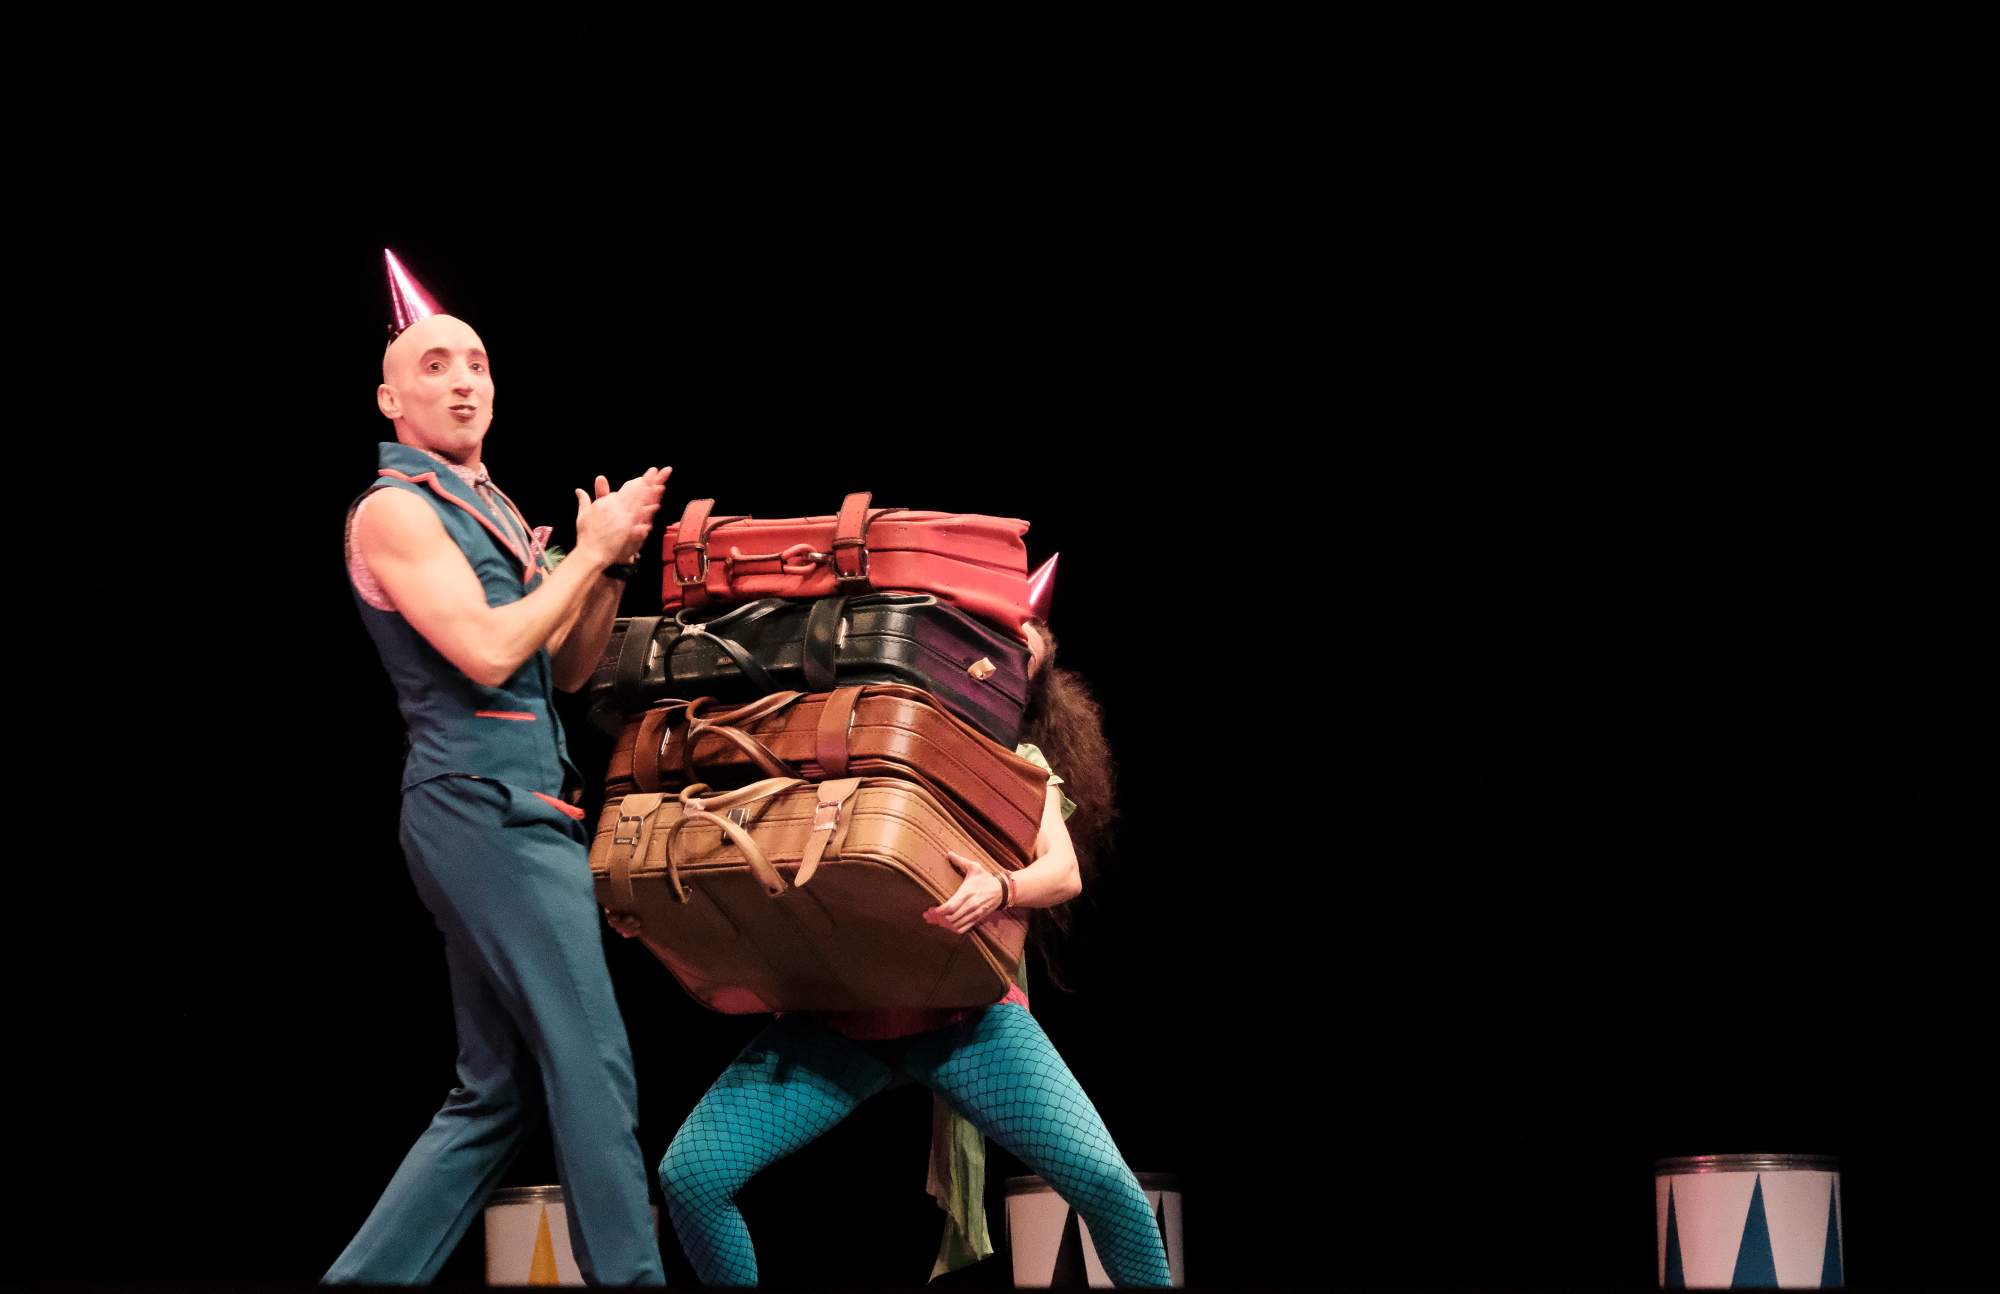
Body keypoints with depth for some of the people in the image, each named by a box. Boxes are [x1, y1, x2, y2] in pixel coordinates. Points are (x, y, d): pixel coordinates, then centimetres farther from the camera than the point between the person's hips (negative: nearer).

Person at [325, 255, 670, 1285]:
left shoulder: (488, 511, 22)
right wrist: (589, 552, -6)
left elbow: (568, 669, 21)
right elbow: (487, 653, -16)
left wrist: (610, 563, 7)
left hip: (514, 813, 9)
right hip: (486, 803, -9)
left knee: (498, 1093, 8)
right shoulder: (395, 510, -4)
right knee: (590, 1065, -13)